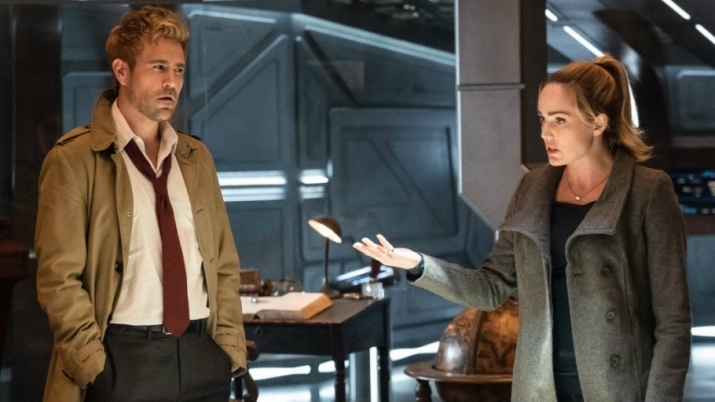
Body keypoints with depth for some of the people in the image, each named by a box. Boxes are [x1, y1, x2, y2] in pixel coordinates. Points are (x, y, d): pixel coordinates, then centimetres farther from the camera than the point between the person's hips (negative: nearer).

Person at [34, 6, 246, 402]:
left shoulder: (197, 158, 12)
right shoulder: (74, 160, -4)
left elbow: (224, 263, 13)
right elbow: (58, 277, -8)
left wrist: (231, 352, 4)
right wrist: (96, 368, -13)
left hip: (201, 354, 5)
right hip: (124, 357, -4)